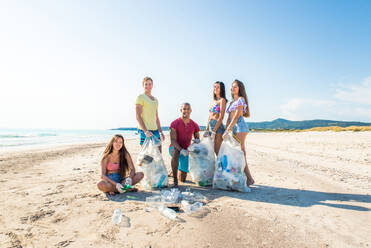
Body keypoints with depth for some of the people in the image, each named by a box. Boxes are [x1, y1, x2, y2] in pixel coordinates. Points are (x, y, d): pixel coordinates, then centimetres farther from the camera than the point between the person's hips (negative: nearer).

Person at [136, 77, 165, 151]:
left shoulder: (155, 100, 19)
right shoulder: (141, 97, -2)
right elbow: (138, 116, -11)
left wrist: (161, 132, 16)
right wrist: (145, 131, -21)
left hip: (155, 129, 7)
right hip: (144, 129, -7)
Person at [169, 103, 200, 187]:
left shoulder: (194, 125, -1)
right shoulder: (175, 123, -12)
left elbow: (197, 139, 9)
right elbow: (173, 141, -18)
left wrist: (197, 140, -16)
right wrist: (181, 149, -35)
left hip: (185, 151, 3)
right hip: (174, 148, -3)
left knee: (182, 179, 2)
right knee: (176, 153, -43)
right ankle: (175, 179, -27)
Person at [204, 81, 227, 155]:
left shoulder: (222, 100, -4)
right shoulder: (213, 101, 18)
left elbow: (221, 117, -13)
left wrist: (214, 131, -18)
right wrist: (207, 130, 9)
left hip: (218, 127, -7)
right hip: (211, 126, 8)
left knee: (217, 151, -6)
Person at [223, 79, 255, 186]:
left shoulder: (241, 99, -2)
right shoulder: (232, 102, 22)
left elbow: (236, 116, -12)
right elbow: (229, 118, 17)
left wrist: (227, 130, -16)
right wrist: (226, 130, 6)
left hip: (240, 126, -8)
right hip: (234, 128, 8)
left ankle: (249, 179, -1)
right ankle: (248, 178, 14)